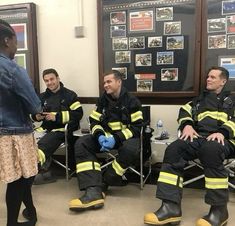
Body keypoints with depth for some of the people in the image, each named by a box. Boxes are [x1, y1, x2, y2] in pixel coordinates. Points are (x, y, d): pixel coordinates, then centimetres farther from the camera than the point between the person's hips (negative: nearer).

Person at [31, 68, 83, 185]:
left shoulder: (69, 95, 3)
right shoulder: (43, 97, 20)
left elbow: (78, 113, -8)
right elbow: (34, 113, 22)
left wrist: (57, 117, -14)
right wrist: (37, 116, -4)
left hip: (61, 129, -5)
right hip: (46, 128, 6)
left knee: (41, 145, -29)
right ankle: (43, 171, -15)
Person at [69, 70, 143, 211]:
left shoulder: (132, 101, -6)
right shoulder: (103, 100, 8)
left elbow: (137, 127, -12)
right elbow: (95, 122, 6)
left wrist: (117, 138, -25)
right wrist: (100, 136, -17)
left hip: (126, 136, -4)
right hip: (106, 136, 5)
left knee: (130, 149, -39)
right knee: (81, 144, -19)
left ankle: (103, 183, -17)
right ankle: (94, 191, -34)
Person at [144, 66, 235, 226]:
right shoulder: (201, 99, 34)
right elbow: (185, 111, 19)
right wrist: (187, 125, -3)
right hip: (198, 137, 4)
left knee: (211, 150, -41)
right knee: (173, 150, -27)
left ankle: (219, 208, -27)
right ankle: (171, 207, -32)